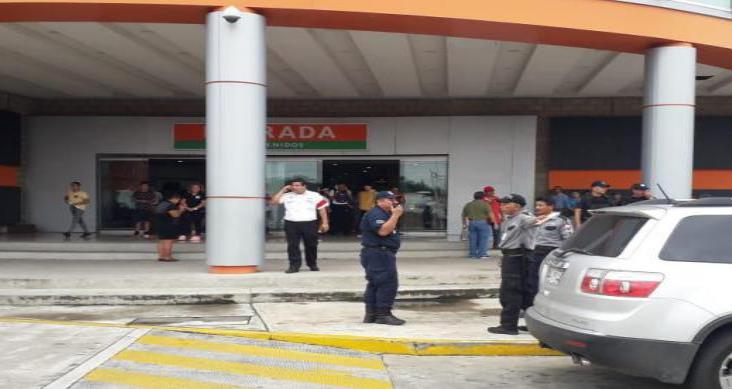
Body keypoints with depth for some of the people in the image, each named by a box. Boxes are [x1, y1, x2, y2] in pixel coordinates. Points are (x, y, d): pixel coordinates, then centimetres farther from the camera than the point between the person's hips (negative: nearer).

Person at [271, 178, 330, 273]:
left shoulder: (314, 196, 5)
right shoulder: (287, 196, 8)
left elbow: (322, 209, 5)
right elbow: (274, 202, 2)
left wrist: (324, 223, -2)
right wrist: (283, 190, 0)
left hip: (309, 223, -1)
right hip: (291, 224, 1)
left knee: (311, 245, 7)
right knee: (292, 245, -3)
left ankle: (313, 265, 22)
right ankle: (294, 265, 2)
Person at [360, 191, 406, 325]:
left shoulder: (384, 214, 20)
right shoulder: (375, 214, -15)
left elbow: (390, 230, 22)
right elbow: (383, 231, -28)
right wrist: (395, 215, -23)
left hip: (381, 254, 12)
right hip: (378, 253, -12)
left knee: (375, 284, 13)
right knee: (388, 283, -11)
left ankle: (371, 314, 18)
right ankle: (383, 314, -7)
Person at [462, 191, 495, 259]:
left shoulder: (468, 205, 12)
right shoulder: (484, 204, -4)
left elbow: (464, 216, 16)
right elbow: (490, 215, -10)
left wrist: (465, 224, 26)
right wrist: (492, 221, 0)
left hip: (471, 223, 5)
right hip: (483, 222, -5)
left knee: (472, 239, 8)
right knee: (483, 239, 0)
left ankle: (473, 254, 11)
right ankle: (482, 254, -2)